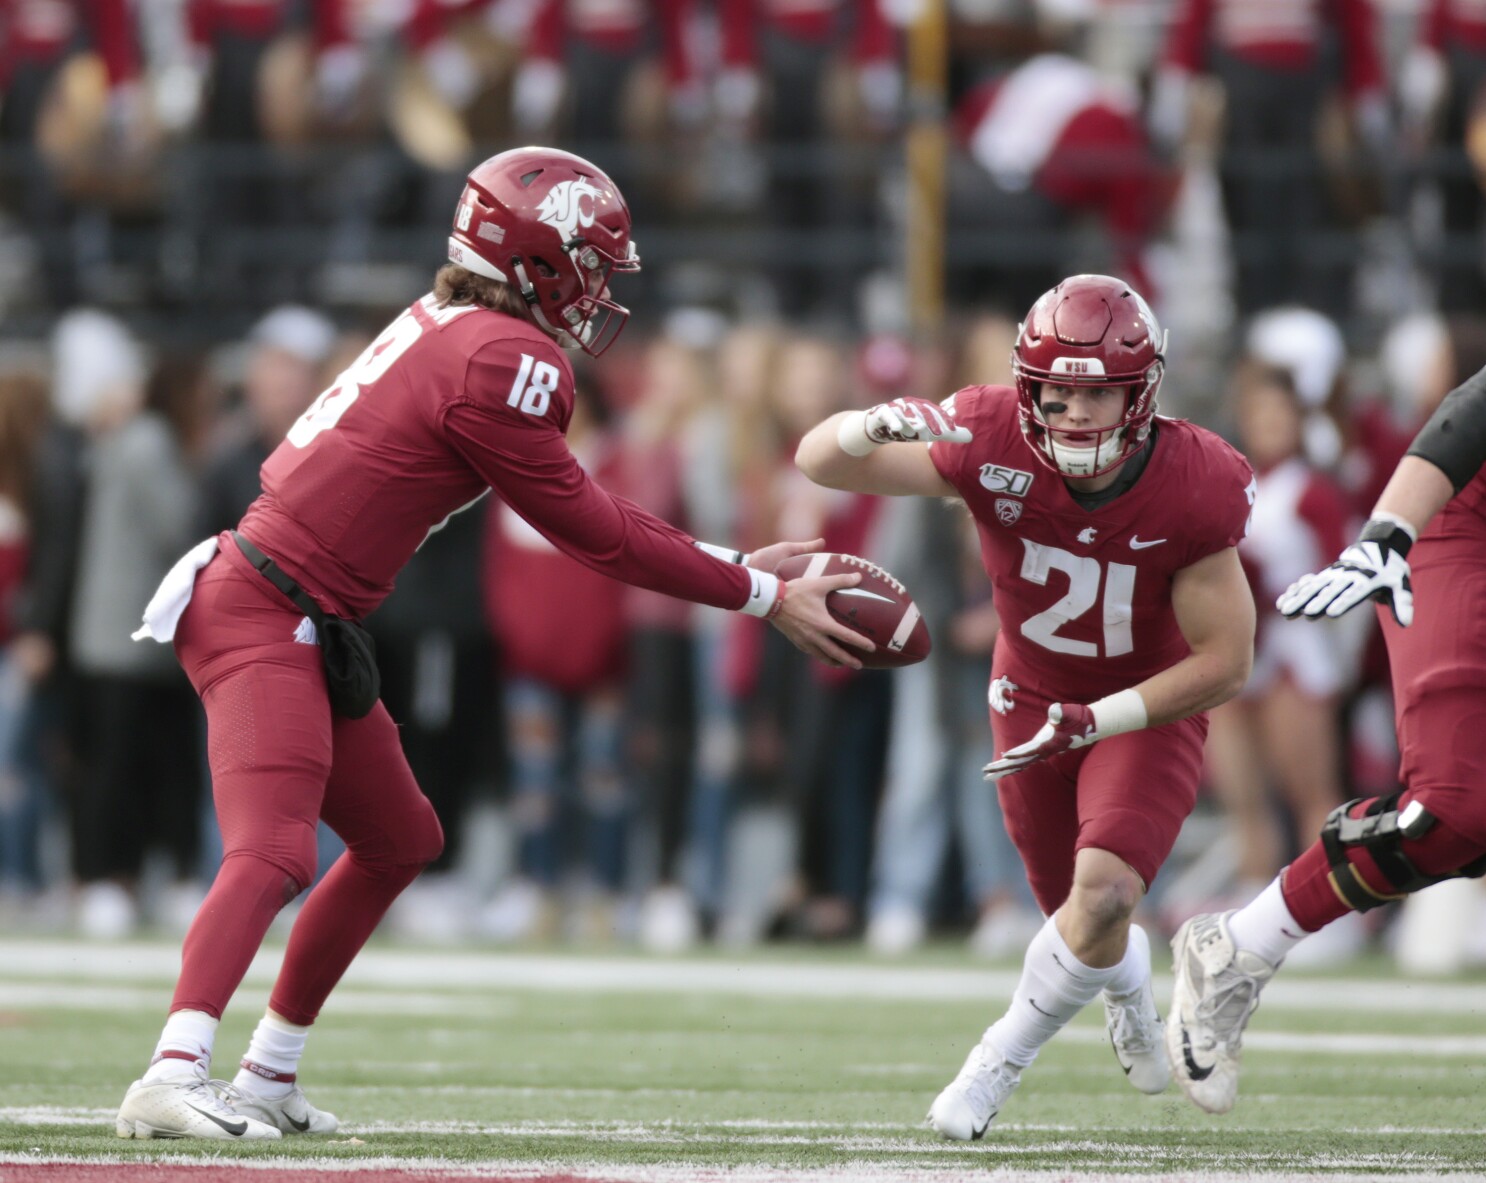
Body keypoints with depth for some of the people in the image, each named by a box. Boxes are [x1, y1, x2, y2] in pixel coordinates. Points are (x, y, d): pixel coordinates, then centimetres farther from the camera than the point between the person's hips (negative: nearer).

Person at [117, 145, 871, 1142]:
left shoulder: (448, 330, 14)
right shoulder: (503, 361, -16)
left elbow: (575, 505, 20)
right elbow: (588, 532, -9)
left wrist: (732, 565, 18)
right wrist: (761, 596, -3)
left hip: (309, 629, 10)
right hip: (264, 618, -10)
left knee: (400, 841, 20)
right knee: (272, 854, -23)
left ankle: (269, 1081, 25)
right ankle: (173, 1079, -37)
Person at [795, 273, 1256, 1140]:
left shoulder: (1197, 492, -29)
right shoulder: (993, 445, -27)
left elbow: (1225, 664, -22)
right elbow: (821, 462, -22)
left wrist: (1093, 721, -30)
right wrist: (879, 426, -46)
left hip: (1150, 709, -2)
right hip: (1033, 702, 3)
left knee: (1103, 897, -25)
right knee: (1088, 928, 14)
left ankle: (1001, 1061, 1)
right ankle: (1133, 989, 53)